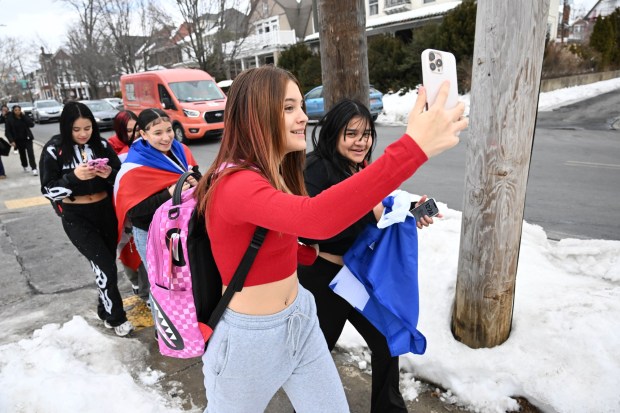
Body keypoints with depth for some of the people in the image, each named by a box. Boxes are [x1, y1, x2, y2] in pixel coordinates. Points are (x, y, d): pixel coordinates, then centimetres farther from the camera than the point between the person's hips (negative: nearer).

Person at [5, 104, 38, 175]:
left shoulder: (25, 116, -3)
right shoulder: (10, 119, -7)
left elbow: (32, 124, -16)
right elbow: (7, 131, -6)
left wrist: (24, 116, -18)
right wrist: (11, 141, -14)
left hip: (27, 138, -1)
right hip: (18, 140, 1)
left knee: (30, 152, -12)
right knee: (22, 154, 14)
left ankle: (34, 168, -14)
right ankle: (25, 166, 35)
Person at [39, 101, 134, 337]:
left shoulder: (101, 145, 0)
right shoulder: (54, 150, -7)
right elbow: (48, 189, -9)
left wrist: (110, 174, -18)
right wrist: (74, 177, -25)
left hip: (105, 210, 3)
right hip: (76, 217, -3)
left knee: (106, 264, 12)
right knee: (105, 266, -9)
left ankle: (105, 310, 34)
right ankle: (116, 317, 10)